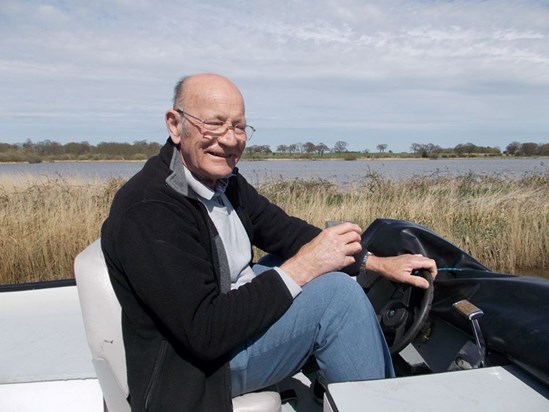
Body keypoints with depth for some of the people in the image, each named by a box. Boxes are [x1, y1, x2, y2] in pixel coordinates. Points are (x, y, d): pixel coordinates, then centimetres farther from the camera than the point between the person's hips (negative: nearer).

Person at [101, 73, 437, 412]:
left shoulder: (225, 180, -3)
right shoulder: (146, 210, -26)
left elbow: (286, 231, 3)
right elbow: (206, 333, -30)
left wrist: (377, 262, -5)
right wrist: (302, 267, -27)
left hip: (231, 317, 8)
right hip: (193, 367, -8)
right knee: (336, 292, -20)